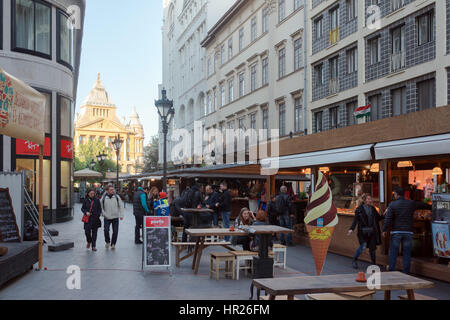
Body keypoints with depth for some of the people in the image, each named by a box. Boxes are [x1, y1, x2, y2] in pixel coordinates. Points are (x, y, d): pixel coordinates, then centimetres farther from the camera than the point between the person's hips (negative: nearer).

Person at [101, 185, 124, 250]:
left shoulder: (117, 197, 2)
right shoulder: (103, 198, -2)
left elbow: (120, 206, 6)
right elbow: (101, 208, 6)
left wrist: (121, 215, 0)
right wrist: (104, 214, -5)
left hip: (115, 217, 1)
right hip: (107, 218, -1)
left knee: (115, 231, 1)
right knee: (106, 230, -12)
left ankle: (113, 244, 17)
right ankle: (107, 242, 14)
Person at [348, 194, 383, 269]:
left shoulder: (373, 208, 10)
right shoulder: (359, 209, -4)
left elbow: (378, 218, 17)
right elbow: (355, 220, -8)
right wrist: (351, 229, -19)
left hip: (372, 231, 4)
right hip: (363, 231, -4)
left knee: (373, 248, 5)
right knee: (363, 246, -14)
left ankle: (374, 264, 17)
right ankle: (354, 260, 8)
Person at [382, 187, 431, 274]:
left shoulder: (392, 204, -4)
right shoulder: (411, 203, 4)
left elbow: (388, 219, -8)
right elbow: (424, 205, 20)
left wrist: (384, 230, 1)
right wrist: (431, 207, 39)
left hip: (396, 232, -2)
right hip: (408, 232, 2)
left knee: (393, 253, 4)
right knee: (407, 254, 7)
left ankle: (391, 271, 4)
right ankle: (406, 273, 8)